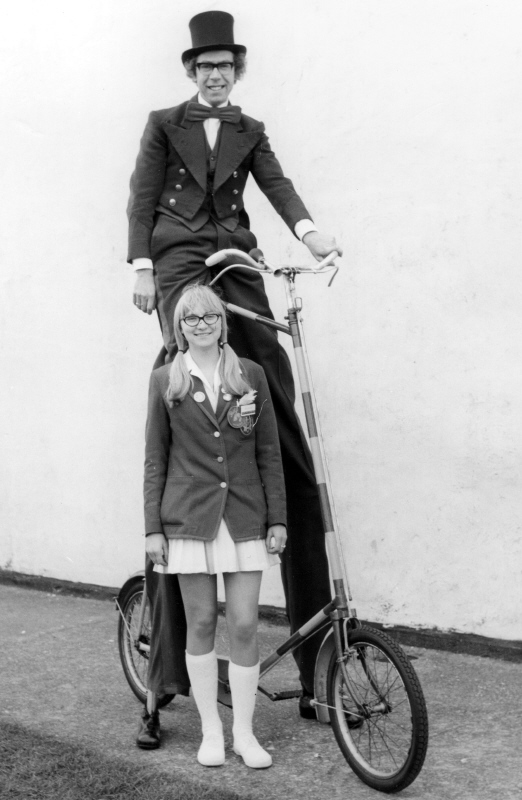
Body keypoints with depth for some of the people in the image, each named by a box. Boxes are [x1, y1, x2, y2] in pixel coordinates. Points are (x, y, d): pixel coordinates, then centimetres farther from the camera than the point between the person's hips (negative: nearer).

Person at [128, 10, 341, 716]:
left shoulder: (250, 131, 20)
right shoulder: (165, 125, 14)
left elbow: (277, 184, 5)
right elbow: (142, 198, 8)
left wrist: (308, 230, -15)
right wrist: (140, 266, -4)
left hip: (236, 261, 3)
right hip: (179, 260, -3)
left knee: (272, 380, -8)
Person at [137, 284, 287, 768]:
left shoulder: (250, 375, 5)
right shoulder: (165, 381, 4)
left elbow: (269, 452, 6)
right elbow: (155, 459, 4)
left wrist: (277, 519, 2)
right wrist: (153, 527, 0)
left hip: (244, 517, 1)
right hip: (189, 518, 0)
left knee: (244, 625, 0)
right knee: (200, 624, 5)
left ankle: (244, 731, 13)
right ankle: (210, 730, 18)